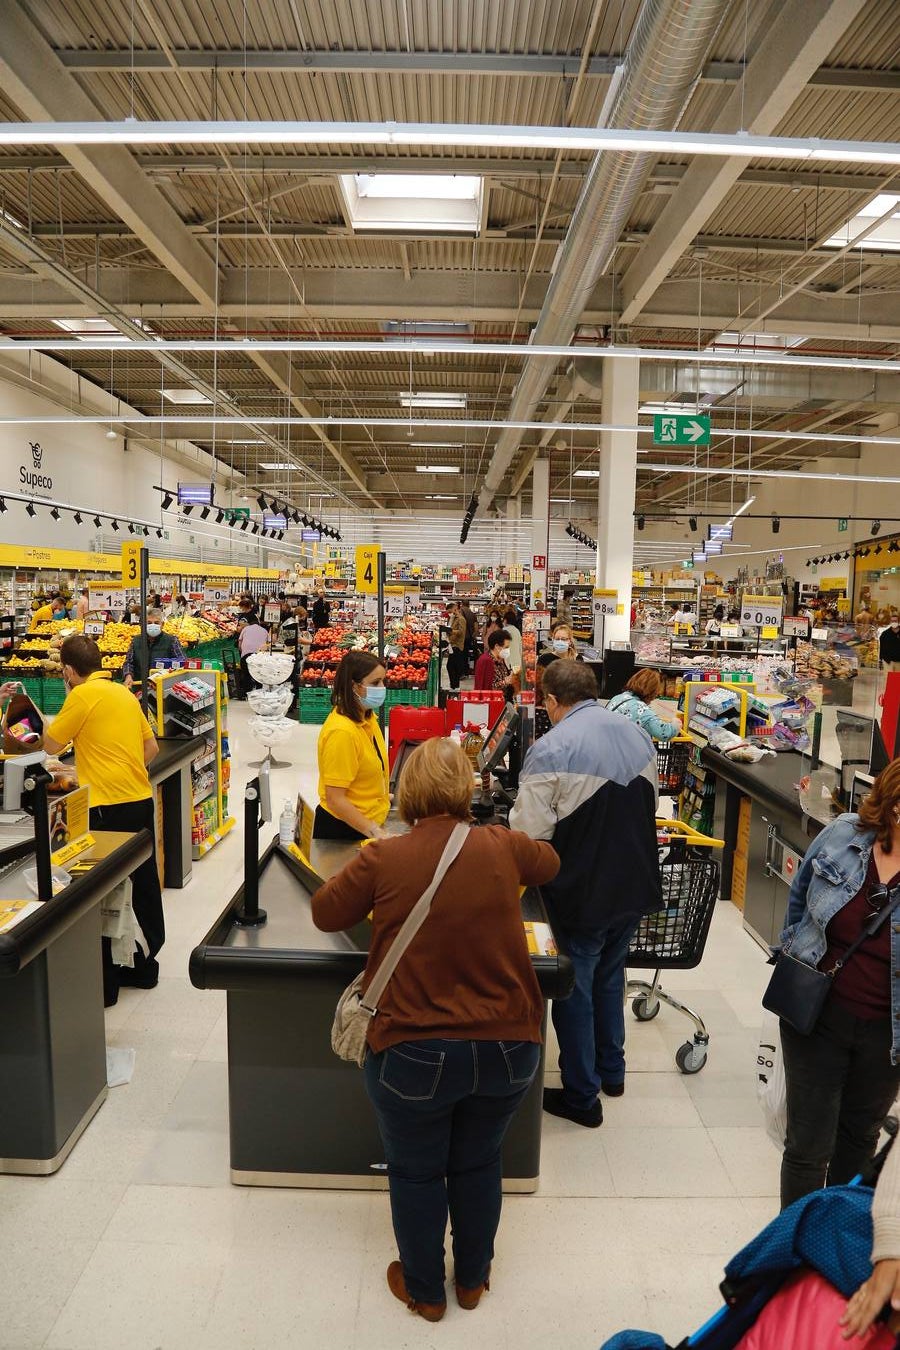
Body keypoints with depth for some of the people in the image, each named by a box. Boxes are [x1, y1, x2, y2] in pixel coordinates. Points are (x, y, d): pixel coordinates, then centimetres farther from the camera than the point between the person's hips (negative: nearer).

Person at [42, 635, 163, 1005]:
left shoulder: (83, 695, -10)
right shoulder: (124, 693, 12)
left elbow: (51, 745, -2)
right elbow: (151, 748, 16)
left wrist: (57, 726, 17)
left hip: (108, 808, -8)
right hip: (142, 800, 8)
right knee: (143, 885, 16)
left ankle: (105, 982, 12)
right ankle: (144, 964, 30)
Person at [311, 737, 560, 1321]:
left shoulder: (383, 859, -15)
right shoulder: (503, 847, -8)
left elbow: (325, 913, 0)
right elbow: (549, 862, 15)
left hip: (415, 1053, -2)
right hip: (508, 1048, 3)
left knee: (416, 1172, 22)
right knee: (479, 1164, 26)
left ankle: (425, 1291, 43)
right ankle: (473, 1278, 48)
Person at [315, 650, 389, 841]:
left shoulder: (368, 717, 1)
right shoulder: (342, 731, -25)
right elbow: (335, 799, -24)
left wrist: (381, 796, 22)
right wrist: (374, 832, -23)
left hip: (368, 822, 8)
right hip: (342, 828, -8)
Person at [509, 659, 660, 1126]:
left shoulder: (551, 749, -23)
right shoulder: (637, 734, 0)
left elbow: (529, 831, -22)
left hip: (582, 893, -7)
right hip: (635, 887, 7)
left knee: (574, 990, 13)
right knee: (609, 978, 26)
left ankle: (581, 1096, 28)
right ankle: (611, 1071, 44)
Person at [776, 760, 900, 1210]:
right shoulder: (843, 836, -12)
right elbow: (799, 897, 7)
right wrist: (796, 955, 12)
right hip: (818, 1015, 0)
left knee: (859, 1136, 25)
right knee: (808, 1146, 8)